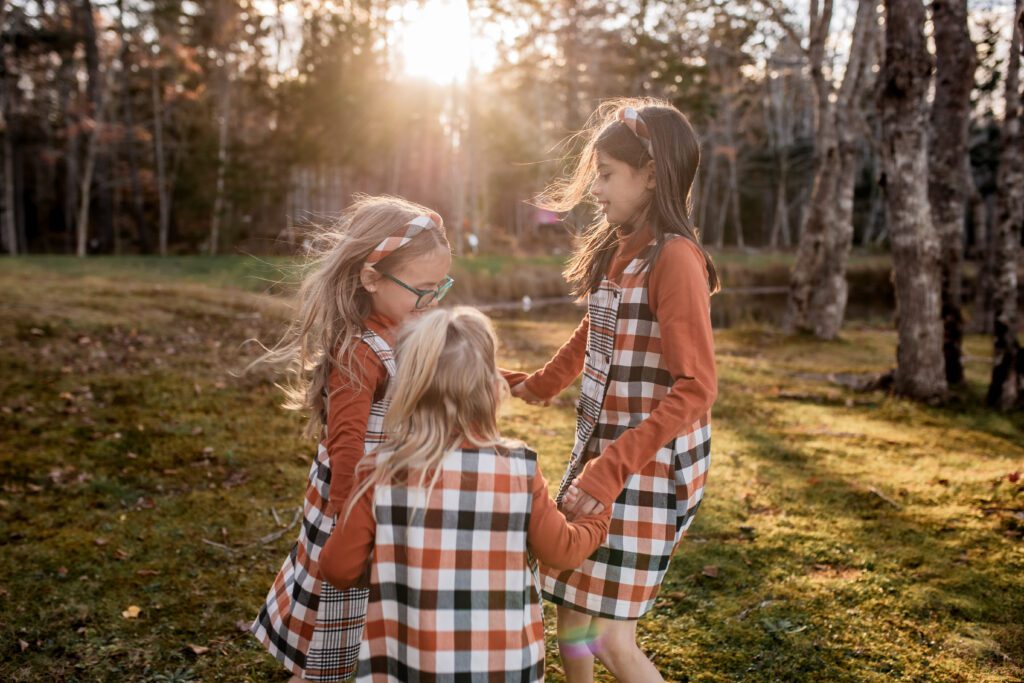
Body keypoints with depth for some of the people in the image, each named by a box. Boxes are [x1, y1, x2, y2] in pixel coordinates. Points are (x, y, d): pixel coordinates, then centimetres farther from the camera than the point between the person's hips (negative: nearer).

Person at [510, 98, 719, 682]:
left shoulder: (673, 257, -18)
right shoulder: (617, 248, 7)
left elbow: (695, 389, -24)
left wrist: (612, 470, -26)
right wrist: (538, 388, 33)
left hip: (649, 469, -8)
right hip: (598, 454, 8)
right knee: (571, 609, 17)